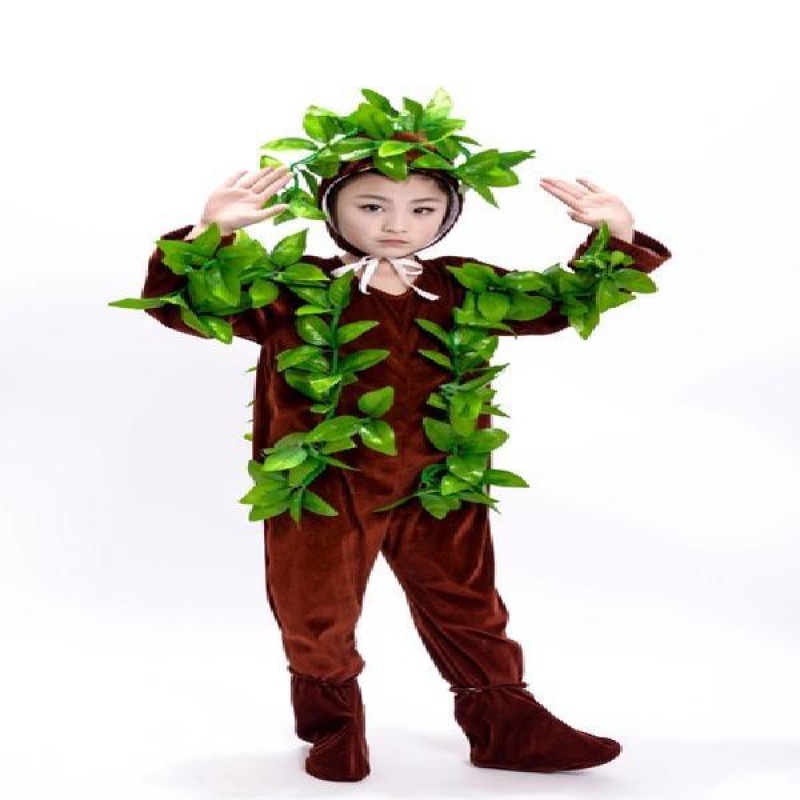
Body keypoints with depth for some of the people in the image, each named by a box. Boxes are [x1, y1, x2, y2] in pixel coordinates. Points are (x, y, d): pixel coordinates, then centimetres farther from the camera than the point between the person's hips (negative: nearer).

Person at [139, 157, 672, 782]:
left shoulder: (467, 288, -1)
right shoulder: (294, 289, -12)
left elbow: (564, 301, 8)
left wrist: (615, 234, -6)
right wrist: (212, 230, -32)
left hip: (437, 496, 2)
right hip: (322, 496, -2)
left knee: (468, 610, 14)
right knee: (318, 621, 12)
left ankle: (507, 726, 32)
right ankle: (334, 729, 38)